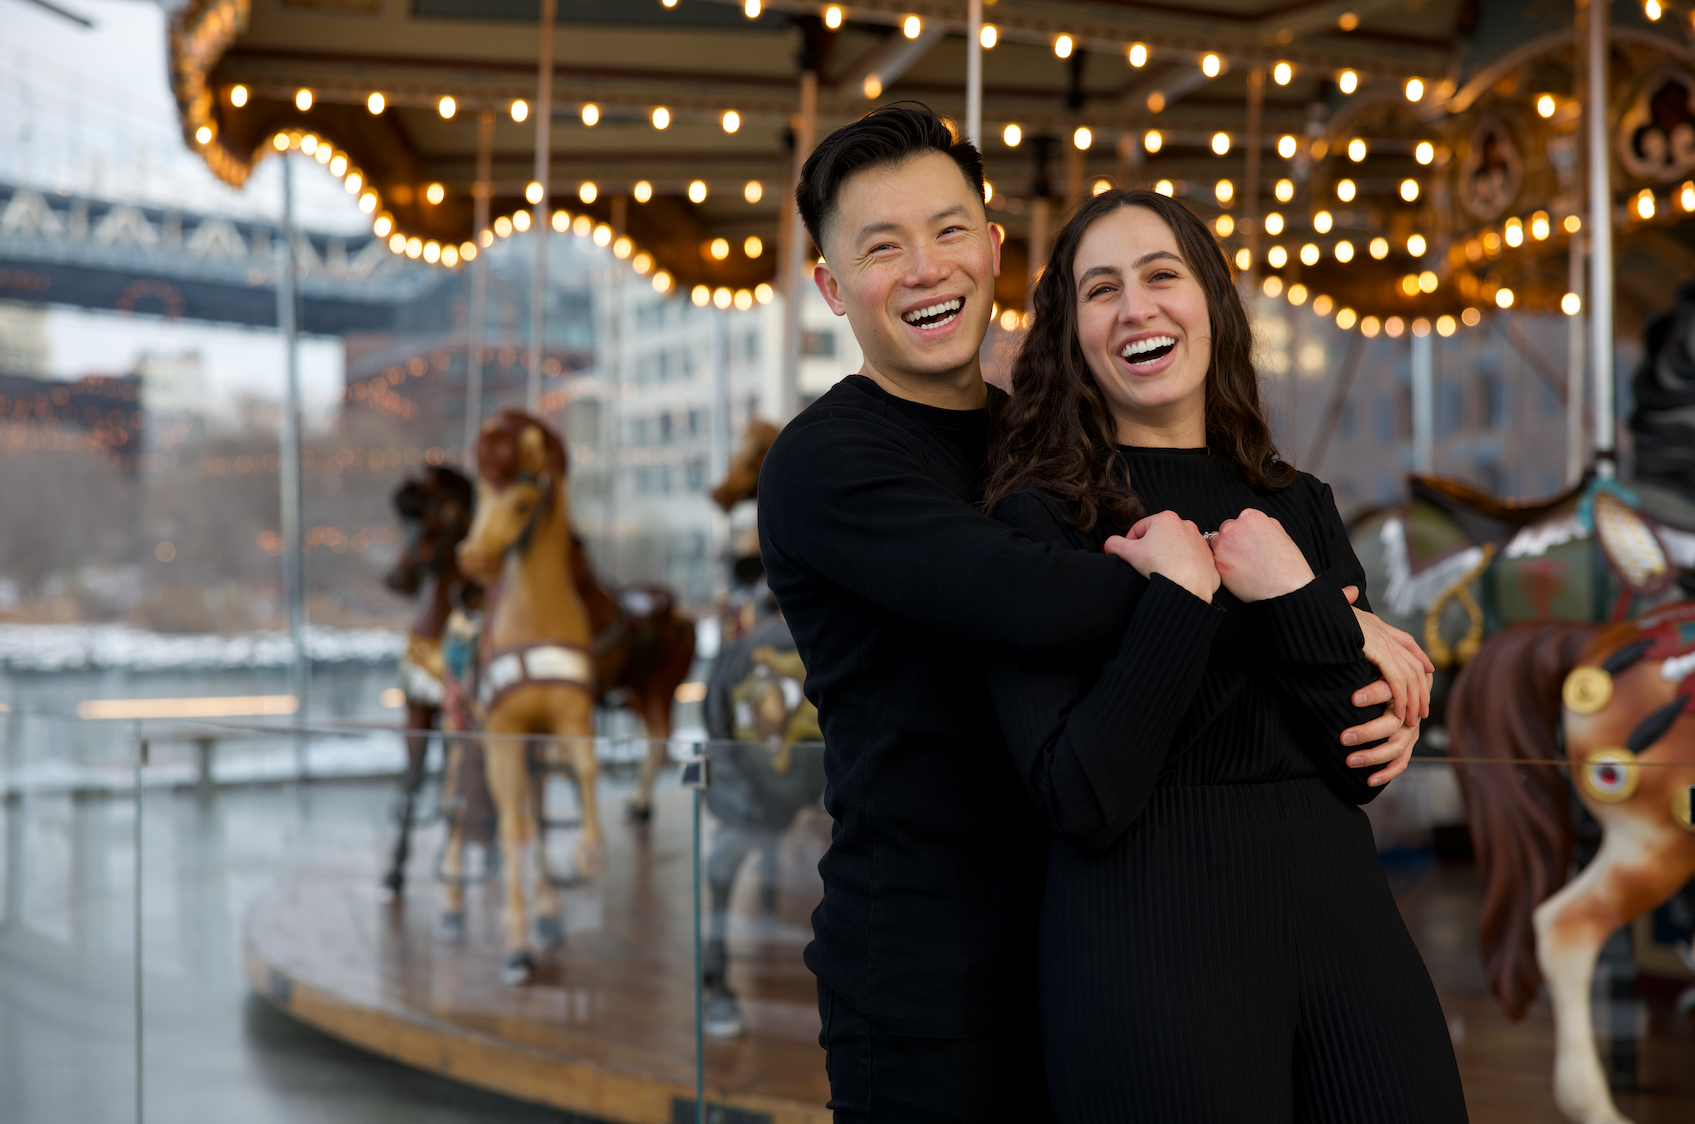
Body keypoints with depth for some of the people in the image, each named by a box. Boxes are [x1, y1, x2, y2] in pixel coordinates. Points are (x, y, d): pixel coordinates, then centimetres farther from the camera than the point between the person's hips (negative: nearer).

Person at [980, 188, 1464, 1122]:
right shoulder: (1040, 516, -5)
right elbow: (1084, 802, -14)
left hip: (1340, 915, 5)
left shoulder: (1298, 507, 10)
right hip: (1147, 934, -5)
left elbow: (1365, 766, 3)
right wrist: (1180, 597, -15)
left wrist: (1290, 597, -9)